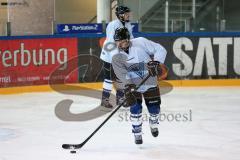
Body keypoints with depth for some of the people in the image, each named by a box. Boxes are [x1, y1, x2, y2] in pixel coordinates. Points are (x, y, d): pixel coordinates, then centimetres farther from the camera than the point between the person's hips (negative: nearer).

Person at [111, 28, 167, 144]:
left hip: (150, 83, 0)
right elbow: (122, 74, -18)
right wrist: (129, 86, -32)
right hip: (132, 85, 0)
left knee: (154, 108, 4)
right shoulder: (117, 58, -8)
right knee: (135, 108, -12)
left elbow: (160, 50, -12)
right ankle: (137, 133, 7)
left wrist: (156, 62, -27)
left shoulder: (140, 42, -13)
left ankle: (153, 124, 37)